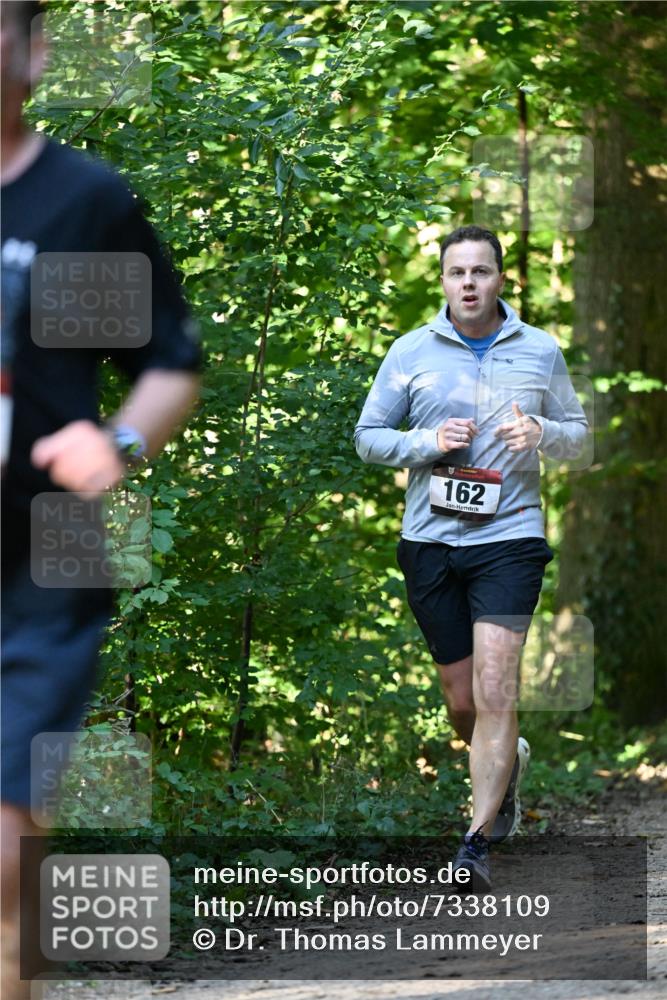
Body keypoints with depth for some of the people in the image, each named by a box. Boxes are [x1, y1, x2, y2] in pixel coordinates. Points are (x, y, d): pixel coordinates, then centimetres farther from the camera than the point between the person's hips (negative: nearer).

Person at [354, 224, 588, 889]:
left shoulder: (541, 351, 5)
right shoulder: (410, 353, 5)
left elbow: (577, 431, 13)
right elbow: (368, 435, 9)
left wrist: (543, 434, -10)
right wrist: (426, 443, -10)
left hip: (509, 539, -2)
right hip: (430, 540, 2)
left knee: (494, 691, -15)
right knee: (461, 701, 9)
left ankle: (478, 843, -15)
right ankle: (509, 760, 43)